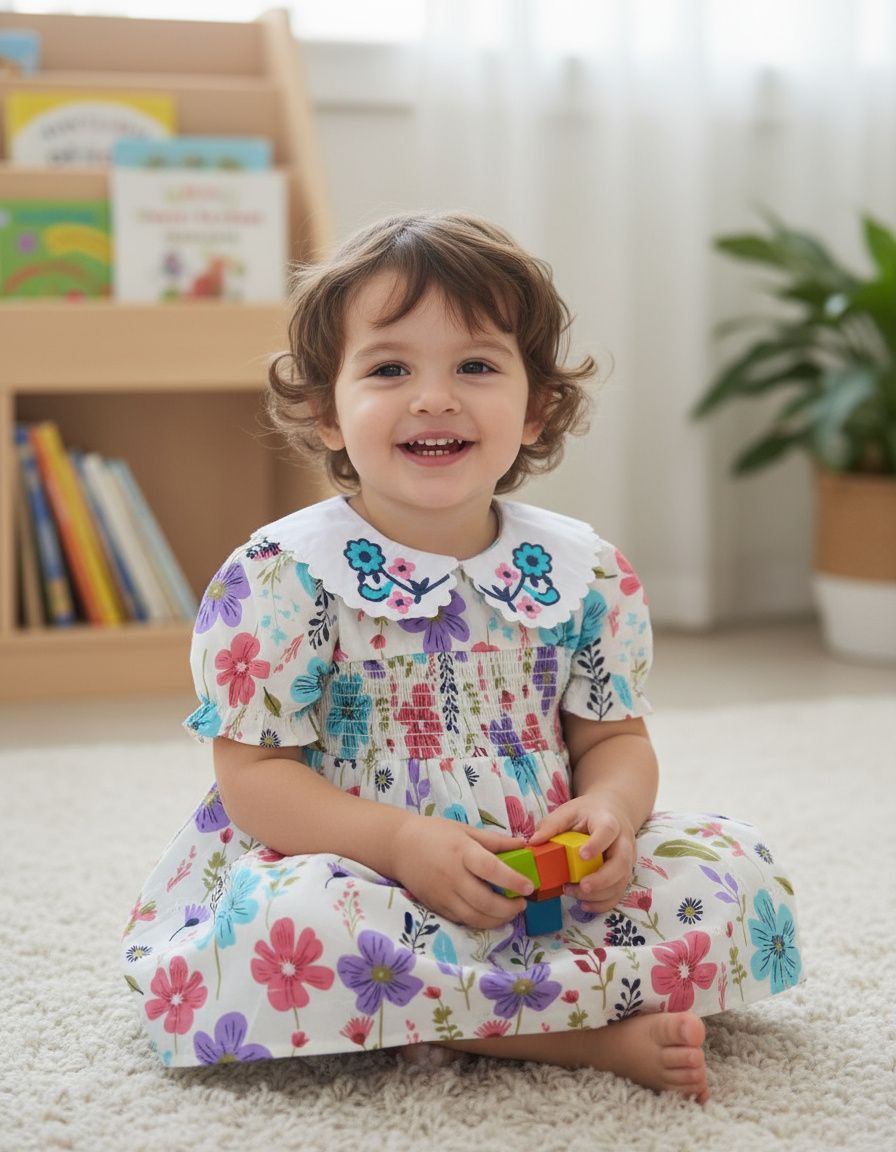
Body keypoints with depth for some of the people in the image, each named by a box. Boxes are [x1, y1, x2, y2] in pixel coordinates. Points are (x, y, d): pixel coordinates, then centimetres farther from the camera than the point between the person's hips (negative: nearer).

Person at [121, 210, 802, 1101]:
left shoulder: (585, 574, 2)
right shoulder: (282, 577, -9)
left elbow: (614, 736, 11)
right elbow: (252, 774, -9)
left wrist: (611, 810, -14)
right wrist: (400, 841, -25)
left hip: (549, 886, 4)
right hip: (357, 874, -3)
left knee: (737, 873, -11)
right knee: (274, 926, -36)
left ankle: (450, 1013, -18)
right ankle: (589, 1029, -24)